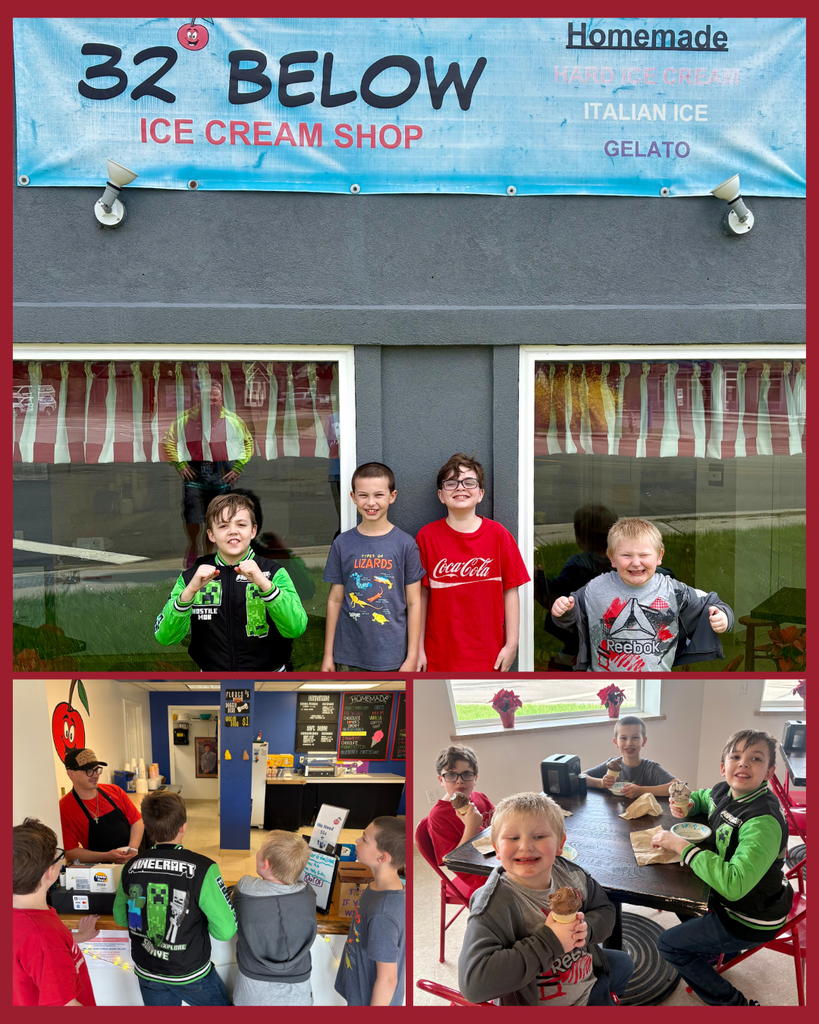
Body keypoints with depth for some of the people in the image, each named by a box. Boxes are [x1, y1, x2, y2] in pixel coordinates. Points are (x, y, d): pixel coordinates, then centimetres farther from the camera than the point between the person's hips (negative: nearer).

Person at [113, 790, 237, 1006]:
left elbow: (120, 917, 6)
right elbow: (225, 930, -20)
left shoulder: (131, 868, -11)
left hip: (147, 973, 4)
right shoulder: (202, 869, -24)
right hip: (190, 976, -4)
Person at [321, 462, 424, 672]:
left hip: (392, 657, -1)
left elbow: (413, 603, -1)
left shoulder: (405, 544, -3)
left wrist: (412, 657, -4)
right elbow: (335, 600, 6)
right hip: (349, 657, 1)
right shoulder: (342, 543, 1)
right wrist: (328, 654, 6)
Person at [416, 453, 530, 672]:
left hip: (488, 655, 0)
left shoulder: (498, 534, -1)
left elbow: (510, 592, 1)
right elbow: (421, 595, 1)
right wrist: (418, 648, 2)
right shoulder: (427, 536, -1)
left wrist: (511, 644, -2)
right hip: (440, 656, 0)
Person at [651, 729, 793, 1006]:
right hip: (732, 900, 9)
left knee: (669, 945, 0)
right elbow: (701, 797, 18)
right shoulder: (723, 792, -8)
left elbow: (734, 884, -45)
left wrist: (680, 845, -35)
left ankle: (736, 1004, 10)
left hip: (751, 920, -9)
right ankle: (709, 951, 43)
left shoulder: (764, 822, -34)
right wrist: (686, 806, -6)